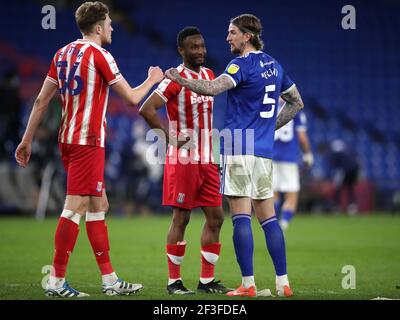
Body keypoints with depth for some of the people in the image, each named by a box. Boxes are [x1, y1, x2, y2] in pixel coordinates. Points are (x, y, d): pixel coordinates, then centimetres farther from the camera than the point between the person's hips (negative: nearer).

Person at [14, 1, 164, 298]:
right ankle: (56, 281, -8)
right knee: (76, 206, -7)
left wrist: (27, 140, 16)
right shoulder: (100, 55, -10)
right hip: (87, 140, -9)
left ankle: (110, 279, 15)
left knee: (99, 204, 12)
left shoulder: (63, 54, 12)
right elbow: (132, 97, -6)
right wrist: (152, 80, 14)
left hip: (67, 139, 9)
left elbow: (41, 101, 13)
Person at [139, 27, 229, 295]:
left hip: (208, 161, 7)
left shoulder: (210, 75, 12)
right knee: (181, 218, -2)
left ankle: (207, 280, 12)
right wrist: (170, 137, -18)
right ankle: (174, 281, 5)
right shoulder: (175, 79, -11)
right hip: (183, 161, -7)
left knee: (216, 217, 5)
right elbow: (146, 109, -19)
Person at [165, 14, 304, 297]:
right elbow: (296, 103, 25)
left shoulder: (243, 64, -9)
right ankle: (283, 283, 7)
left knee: (241, 217, -6)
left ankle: (248, 285, -7)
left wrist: (178, 79, -16)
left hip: (239, 150, -7)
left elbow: (212, 88, -25)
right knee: (268, 217, 10)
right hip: (264, 152, 8)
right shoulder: (274, 66, 16)